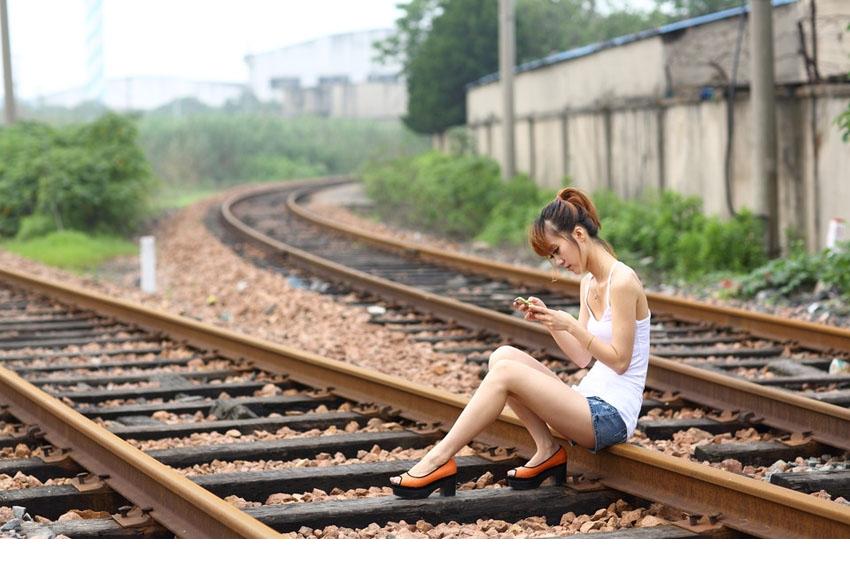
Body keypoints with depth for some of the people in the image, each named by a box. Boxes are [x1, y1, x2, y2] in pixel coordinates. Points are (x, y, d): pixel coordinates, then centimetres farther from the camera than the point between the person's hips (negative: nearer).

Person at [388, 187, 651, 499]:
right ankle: (547, 450, -3)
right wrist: (548, 319, 2)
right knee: (503, 356, -5)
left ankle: (439, 460, -17)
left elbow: (619, 361, -14)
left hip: (611, 415, -9)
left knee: (504, 372, -20)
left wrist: (570, 325, -18)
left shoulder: (622, 281, -13)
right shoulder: (589, 283, 14)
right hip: (590, 403, 9)